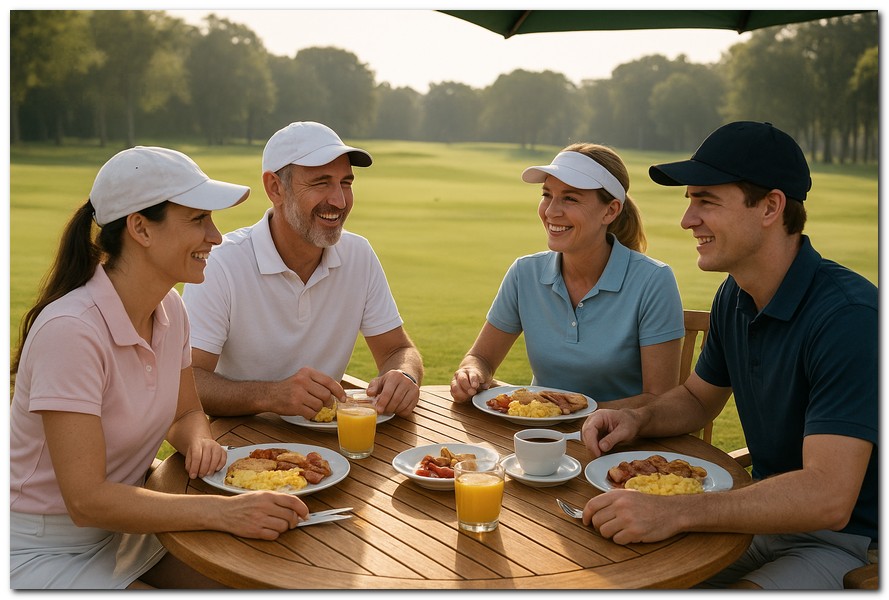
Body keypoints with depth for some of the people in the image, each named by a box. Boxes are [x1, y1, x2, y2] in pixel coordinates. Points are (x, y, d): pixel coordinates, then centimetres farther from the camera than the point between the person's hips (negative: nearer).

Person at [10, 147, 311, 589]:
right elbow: (87, 501, -29)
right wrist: (222, 511, -33)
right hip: (45, 553, -7)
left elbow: (186, 413, 11)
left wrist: (199, 441, -13)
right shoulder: (71, 330, -28)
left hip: (125, 528, 7)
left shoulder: (169, 309, -4)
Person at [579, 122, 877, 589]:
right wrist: (638, 418, -4)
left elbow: (827, 499, -33)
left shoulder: (849, 316, -26)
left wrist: (674, 512, -40)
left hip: (845, 542, -8)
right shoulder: (735, 297, 2)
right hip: (765, 515, 8)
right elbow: (698, 397, 18)